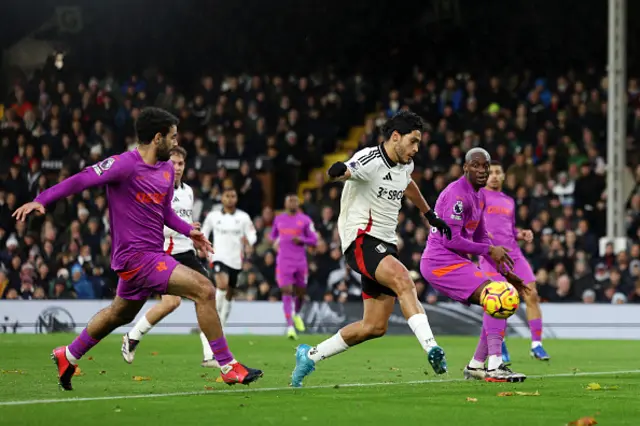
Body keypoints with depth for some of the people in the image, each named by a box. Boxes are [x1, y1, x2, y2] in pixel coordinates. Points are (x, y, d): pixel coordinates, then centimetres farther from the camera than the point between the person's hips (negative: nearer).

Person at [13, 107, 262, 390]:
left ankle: (68, 356, 46)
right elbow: (81, 180, -18)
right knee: (204, 290, -17)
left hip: (152, 255, 10)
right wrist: (40, 201, -27)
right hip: (137, 257, -10)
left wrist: (188, 231, 9)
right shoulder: (125, 164, -16)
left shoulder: (167, 170, 11)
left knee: (120, 314, 28)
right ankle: (228, 368, -10)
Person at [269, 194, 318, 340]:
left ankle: (296, 314, 43)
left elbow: (314, 240, 3)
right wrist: (275, 241, 3)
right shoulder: (278, 219, 9)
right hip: (283, 261, 0)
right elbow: (273, 235, 26)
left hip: (300, 261, 0)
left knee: (301, 292, 11)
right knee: (287, 292, -12)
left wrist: (301, 240, -15)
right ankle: (290, 326, -17)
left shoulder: (305, 220, 2)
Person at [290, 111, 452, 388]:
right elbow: (347, 171, -31)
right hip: (361, 240, -9)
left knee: (375, 327, 4)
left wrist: (430, 215, 42)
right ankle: (431, 348, -45)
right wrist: (339, 171, -55)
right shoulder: (371, 160, -13)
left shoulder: (404, 165, 13)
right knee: (402, 279, -35)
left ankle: (310, 355, 19)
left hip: (385, 246, 9)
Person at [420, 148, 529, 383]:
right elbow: (451, 240, -22)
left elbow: (481, 238, 25)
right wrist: (489, 250, -15)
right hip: (441, 263, -10)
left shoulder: (477, 196, 16)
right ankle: (495, 367, -25)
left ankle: (476, 365, 14)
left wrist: (505, 271, 20)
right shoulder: (457, 195, -16)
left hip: (454, 262, 10)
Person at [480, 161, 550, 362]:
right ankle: (500, 349, 5)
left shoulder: (509, 201, 24)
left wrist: (522, 234, 10)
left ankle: (536, 344, 0)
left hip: (513, 253, 5)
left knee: (532, 294, -7)